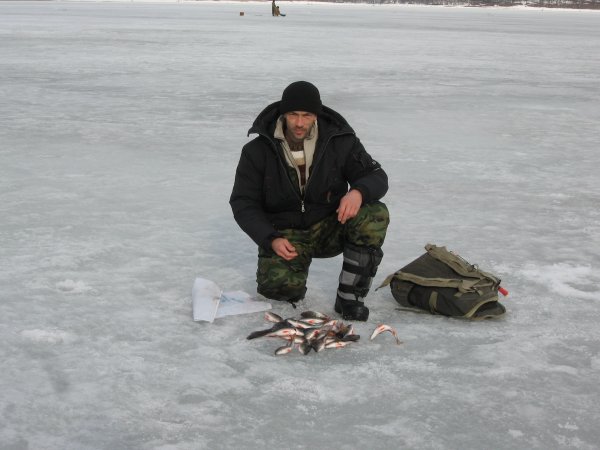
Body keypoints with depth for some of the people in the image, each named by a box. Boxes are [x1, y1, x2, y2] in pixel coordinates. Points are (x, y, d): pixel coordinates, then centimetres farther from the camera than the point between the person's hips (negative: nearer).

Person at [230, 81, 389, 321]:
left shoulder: (340, 142, -10)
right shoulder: (258, 150, -11)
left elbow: (377, 177, -6)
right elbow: (243, 203, -7)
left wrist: (358, 192, -32)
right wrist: (271, 239, -23)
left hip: (329, 226, 2)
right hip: (284, 234, -1)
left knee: (375, 215, -27)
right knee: (278, 286, -31)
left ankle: (349, 297, -16)